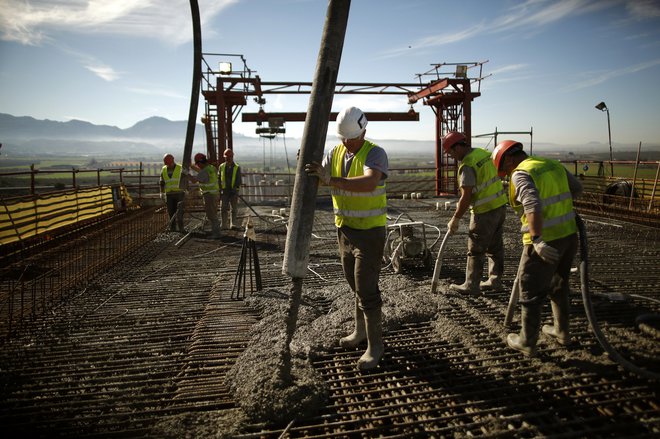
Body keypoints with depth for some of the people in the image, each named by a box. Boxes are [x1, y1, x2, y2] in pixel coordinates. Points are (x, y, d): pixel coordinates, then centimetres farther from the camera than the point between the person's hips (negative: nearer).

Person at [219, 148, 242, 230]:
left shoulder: (237, 168, -1)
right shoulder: (222, 167, 6)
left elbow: (238, 181, -3)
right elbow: (219, 179, 9)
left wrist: (235, 188, -16)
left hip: (233, 191, -2)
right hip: (224, 191, 2)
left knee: (234, 209, 5)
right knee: (223, 208, -1)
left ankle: (233, 225, 14)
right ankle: (224, 225, 3)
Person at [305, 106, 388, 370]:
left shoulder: (375, 154, -18)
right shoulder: (335, 154, 3)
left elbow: (369, 183, -39)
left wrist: (331, 179, -47)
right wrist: (306, 165, -26)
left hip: (370, 233, -7)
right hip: (345, 231, 7)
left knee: (366, 289, -6)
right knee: (356, 284, 20)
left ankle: (375, 345, 11)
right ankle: (362, 330, 39)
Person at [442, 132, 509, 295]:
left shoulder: (467, 165, -19)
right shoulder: (483, 152, 8)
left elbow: (466, 197, -20)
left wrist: (455, 220, -10)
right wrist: (462, 202, 14)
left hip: (485, 211, -9)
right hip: (500, 205, 9)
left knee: (475, 250, 2)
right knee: (495, 246, 16)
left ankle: (471, 285, 10)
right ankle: (495, 281, 26)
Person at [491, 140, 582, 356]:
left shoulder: (521, 174, -13)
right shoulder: (553, 164, 10)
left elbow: (533, 206, -28)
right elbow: (577, 188, 23)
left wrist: (537, 240, -31)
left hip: (544, 243, -8)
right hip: (569, 234, 8)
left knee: (530, 293, 6)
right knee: (559, 285, 25)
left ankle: (527, 342, 18)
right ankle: (562, 332, 39)